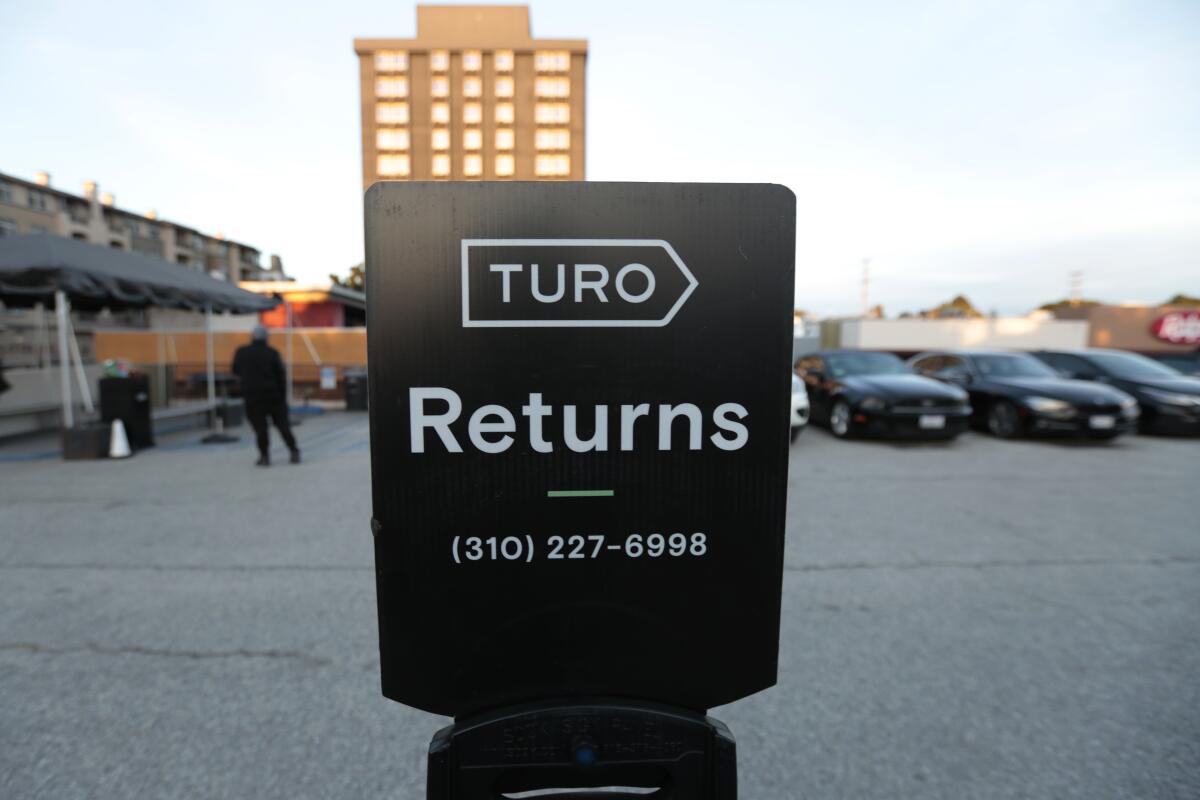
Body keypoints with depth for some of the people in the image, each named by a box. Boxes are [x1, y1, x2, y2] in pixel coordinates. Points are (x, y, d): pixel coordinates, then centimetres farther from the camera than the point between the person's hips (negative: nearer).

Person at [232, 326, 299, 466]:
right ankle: (294, 452, 7)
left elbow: (236, 371, 14)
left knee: (260, 427, 6)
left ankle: (264, 456, 7)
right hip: (273, 395, -1)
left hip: (252, 396, 1)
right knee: (282, 424, 8)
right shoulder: (272, 353, -7)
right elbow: (281, 376, -7)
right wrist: (283, 396, 1)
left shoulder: (241, 352, 0)